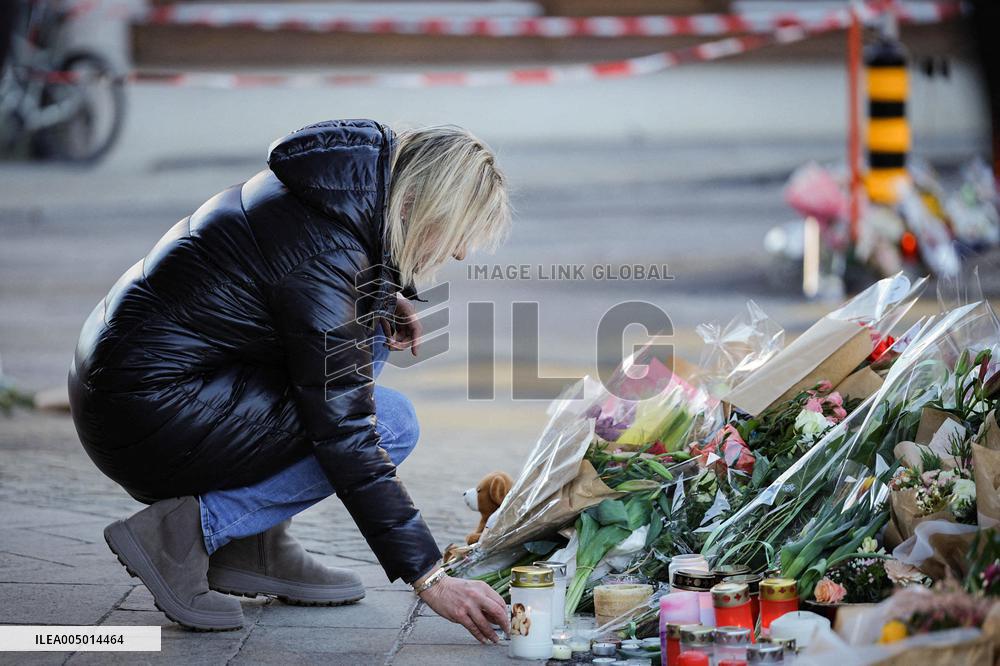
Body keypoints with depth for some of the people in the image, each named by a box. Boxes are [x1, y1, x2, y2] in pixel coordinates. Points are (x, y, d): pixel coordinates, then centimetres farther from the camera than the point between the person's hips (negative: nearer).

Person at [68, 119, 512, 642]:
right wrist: (429, 579, -21)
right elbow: (347, 438, -23)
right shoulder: (326, 260, -23)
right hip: (149, 417, -10)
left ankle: (257, 546, 9)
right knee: (391, 423, -11)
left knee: (371, 336, 12)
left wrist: (384, 303, 6)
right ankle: (183, 531, -9)